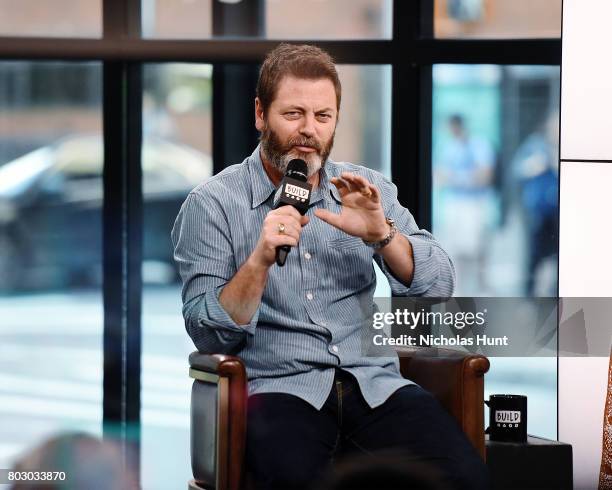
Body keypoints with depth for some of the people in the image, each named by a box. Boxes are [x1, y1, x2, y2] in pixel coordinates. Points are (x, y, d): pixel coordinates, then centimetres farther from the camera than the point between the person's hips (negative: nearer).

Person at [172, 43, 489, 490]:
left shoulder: (368, 190, 16)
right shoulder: (211, 204, 4)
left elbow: (439, 287, 6)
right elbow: (209, 336, -3)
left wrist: (380, 234, -11)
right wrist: (260, 259, -17)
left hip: (374, 382, 4)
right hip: (278, 387, -4)